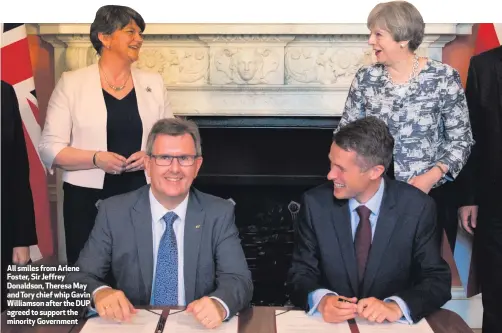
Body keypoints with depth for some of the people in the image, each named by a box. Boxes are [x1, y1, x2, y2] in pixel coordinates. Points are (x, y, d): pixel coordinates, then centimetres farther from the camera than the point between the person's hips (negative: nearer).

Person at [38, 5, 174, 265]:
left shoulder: (153, 82, 8)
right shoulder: (72, 82, -1)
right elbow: (50, 148, -4)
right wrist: (96, 158, -18)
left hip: (143, 197, 2)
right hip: (87, 198, -2)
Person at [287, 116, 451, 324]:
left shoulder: (418, 208, -9)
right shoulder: (315, 204, -7)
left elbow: (439, 280, -7)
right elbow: (301, 273, -3)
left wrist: (396, 307, -24)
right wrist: (321, 300, -24)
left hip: (393, 324, 0)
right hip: (332, 322, 0)